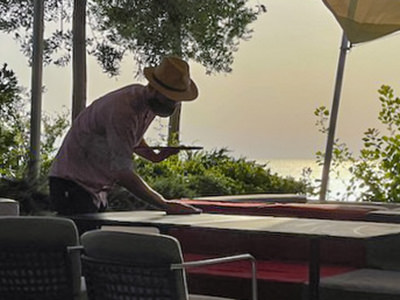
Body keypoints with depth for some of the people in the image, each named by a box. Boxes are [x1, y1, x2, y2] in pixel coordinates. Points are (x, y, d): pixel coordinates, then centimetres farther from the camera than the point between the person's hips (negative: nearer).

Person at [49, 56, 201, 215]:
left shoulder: (149, 102, 2)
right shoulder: (122, 111, -27)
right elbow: (123, 173, -28)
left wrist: (154, 156, 3)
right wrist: (165, 205, -25)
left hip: (97, 187, 9)